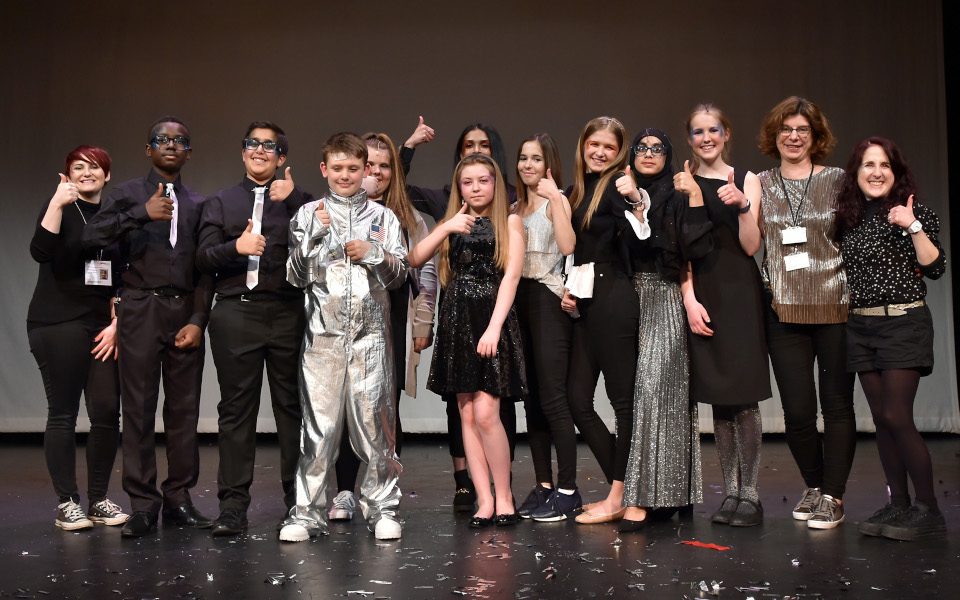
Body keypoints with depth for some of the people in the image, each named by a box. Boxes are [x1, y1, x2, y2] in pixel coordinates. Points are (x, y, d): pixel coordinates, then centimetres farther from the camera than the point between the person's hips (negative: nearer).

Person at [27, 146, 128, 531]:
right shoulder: (60, 208, 0)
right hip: (57, 324, -4)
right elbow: (40, 252, -20)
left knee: (108, 413, -1)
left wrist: (116, 324, 5)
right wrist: (57, 203, -27)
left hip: (102, 326, 4)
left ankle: (99, 500, 11)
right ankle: (66, 504, 6)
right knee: (63, 413, -2)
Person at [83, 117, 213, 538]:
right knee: (138, 409, -2)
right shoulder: (127, 195, 9)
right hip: (140, 310, -2)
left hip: (185, 313, 2)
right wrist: (142, 214, -18)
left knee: (184, 408, 3)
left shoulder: (197, 204, 15)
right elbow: (90, 236, -8)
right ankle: (143, 505, 4)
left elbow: (205, 270, 10)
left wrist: (198, 320, -1)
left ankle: (179, 500, 11)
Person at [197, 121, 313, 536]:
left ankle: (299, 499, 12)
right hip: (236, 314, 1)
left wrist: (292, 199, -13)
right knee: (236, 409, 2)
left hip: (287, 314, -1)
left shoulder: (296, 200, 12)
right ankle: (233, 506, 6)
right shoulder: (220, 202, 16)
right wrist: (235, 246, -12)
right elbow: (203, 257, 6)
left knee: (293, 406, 3)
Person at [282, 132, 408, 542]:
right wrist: (312, 236, -8)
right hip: (324, 332, 0)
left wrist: (374, 253, -8)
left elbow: (399, 275, 10)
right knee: (318, 421, -1)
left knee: (374, 420, 1)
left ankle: (382, 508, 12)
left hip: (371, 332, 0)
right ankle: (308, 512, 7)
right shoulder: (309, 215, 10)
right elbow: (297, 277, 5)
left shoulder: (383, 217, 12)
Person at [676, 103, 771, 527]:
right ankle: (730, 492, 12)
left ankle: (750, 494, 3)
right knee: (718, 398, 3)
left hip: (739, 293, -1)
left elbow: (751, 246, 0)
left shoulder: (746, 181, 7)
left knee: (744, 398, -5)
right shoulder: (682, 183, 8)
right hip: (701, 293, 1)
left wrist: (743, 205, -16)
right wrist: (689, 299, -8)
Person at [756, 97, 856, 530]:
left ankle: (832, 497, 15)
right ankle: (813, 485, 25)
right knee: (797, 411, 2)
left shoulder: (838, 180, 4)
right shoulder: (760, 184, 9)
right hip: (784, 311, 1)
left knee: (837, 404, 3)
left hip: (836, 307, -1)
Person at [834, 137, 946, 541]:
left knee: (896, 417, -10)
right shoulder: (848, 217, 11)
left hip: (903, 322, -5)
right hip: (859, 326, 5)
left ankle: (928, 511, 1)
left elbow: (935, 268, -10)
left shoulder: (915, 212, -3)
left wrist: (913, 226, -18)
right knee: (881, 418, 6)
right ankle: (898, 504, 15)